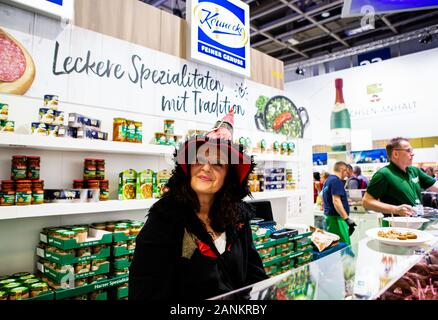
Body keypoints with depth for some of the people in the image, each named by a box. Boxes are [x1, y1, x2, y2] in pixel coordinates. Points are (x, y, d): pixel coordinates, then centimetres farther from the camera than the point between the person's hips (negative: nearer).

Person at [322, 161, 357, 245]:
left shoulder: (328, 180, 16)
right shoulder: (336, 181, -13)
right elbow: (336, 201, -23)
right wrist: (347, 219, -26)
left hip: (329, 217, 10)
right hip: (336, 218, -10)